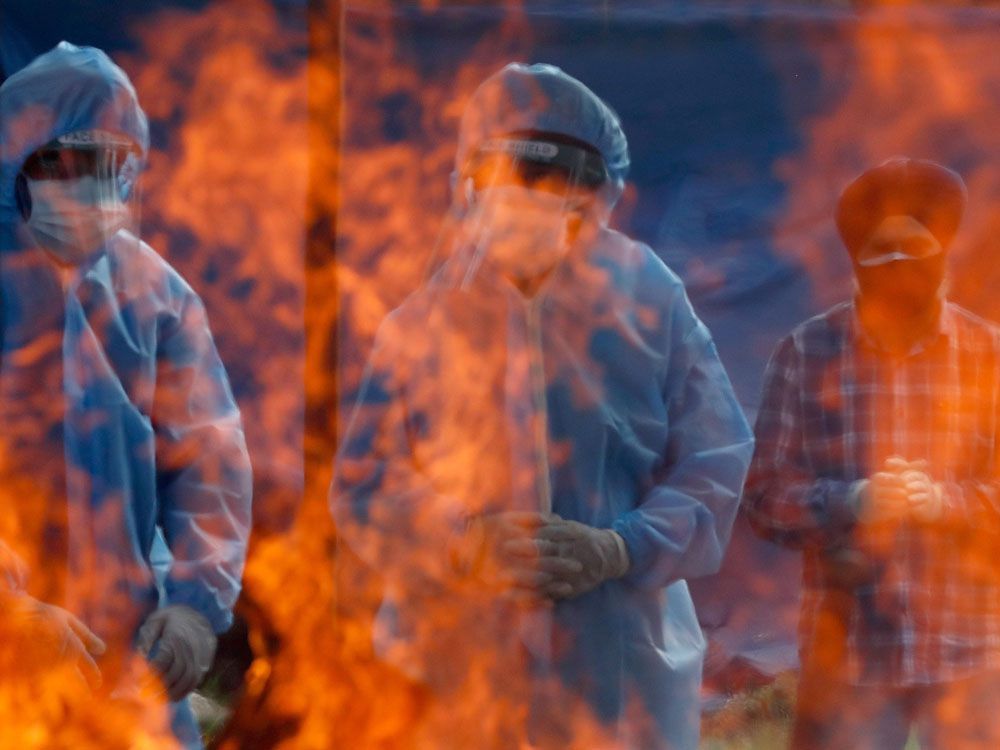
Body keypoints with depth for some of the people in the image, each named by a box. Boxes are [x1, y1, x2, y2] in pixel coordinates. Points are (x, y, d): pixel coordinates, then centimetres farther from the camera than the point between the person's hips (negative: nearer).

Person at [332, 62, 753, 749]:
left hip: (618, 673, 0)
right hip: (458, 661, 0)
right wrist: (465, 543, -14)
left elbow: (715, 464, 4)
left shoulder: (653, 305, 7)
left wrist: (615, 550, -12)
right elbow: (364, 482, 5)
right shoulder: (424, 321, 8)